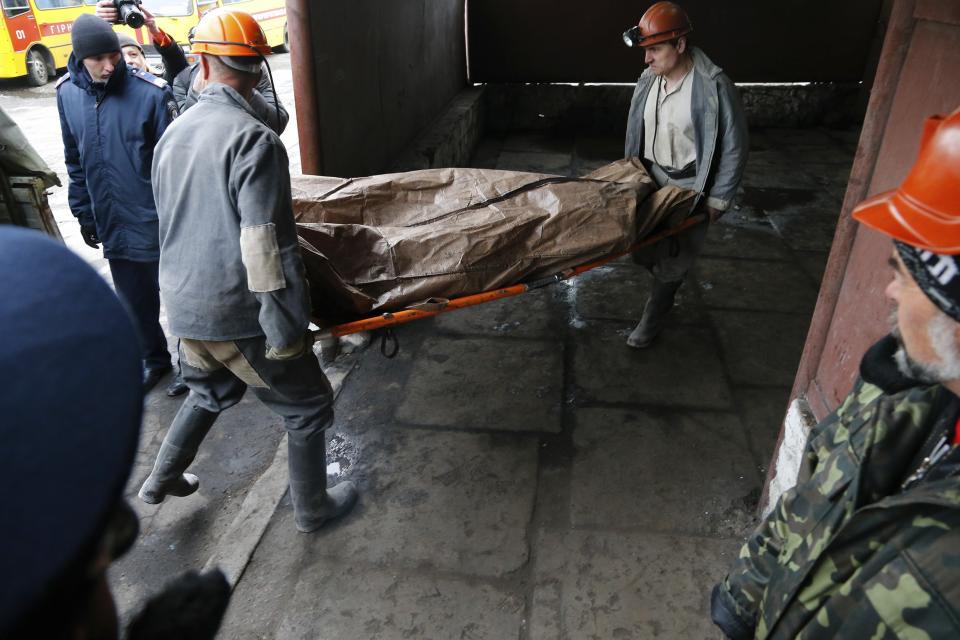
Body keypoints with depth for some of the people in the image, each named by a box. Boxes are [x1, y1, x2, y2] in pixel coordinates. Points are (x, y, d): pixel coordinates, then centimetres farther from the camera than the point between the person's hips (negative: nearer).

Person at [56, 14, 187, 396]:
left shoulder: (151, 92, -15)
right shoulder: (67, 93, 1)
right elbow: (75, 162, 11)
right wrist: (83, 213, 12)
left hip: (159, 222, -5)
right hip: (113, 225, 5)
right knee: (135, 302, 17)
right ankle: (155, 359, 38)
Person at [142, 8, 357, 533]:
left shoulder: (172, 135, 6)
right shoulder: (254, 139, -19)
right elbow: (266, 247, -24)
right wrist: (284, 329, -18)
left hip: (184, 307, 8)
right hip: (238, 313, -7)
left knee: (210, 391, 33)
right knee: (307, 407, 13)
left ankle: (163, 480, 45)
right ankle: (312, 509, 28)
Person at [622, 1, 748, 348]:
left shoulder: (713, 87, -21)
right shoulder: (648, 80, -4)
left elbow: (734, 147, -14)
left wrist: (718, 200, -12)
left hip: (689, 189, -5)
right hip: (651, 181, 6)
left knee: (671, 262, 4)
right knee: (644, 251, 13)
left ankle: (652, 320, 23)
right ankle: (666, 290, 42)